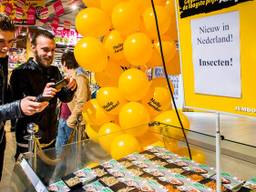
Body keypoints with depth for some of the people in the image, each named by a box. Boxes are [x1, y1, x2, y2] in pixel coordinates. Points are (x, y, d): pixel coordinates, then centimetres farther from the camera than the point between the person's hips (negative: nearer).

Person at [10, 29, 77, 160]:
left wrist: (70, 88, -17)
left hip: (50, 139, 6)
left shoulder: (54, 71, 3)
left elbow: (65, 98, 4)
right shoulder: (20, 73, -15)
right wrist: (41, 97, -35)